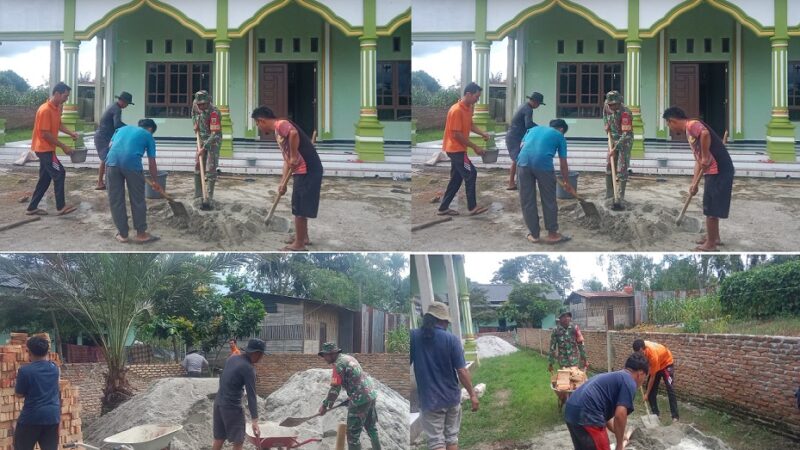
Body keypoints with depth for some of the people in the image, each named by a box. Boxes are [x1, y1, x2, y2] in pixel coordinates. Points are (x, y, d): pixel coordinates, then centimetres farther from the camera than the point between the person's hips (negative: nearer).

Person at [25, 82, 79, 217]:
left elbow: (58, 125, 20)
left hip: (47, 148, 10)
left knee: (45, 178, 11)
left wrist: (71, 133, 2)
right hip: (44, 148, -10)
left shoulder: (57, 108, 7)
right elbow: (45, 134, -23)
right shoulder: (45, 110, -23)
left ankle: (32, 208, 15)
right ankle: (61, 206, -4)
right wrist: (63, 146, -19)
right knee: (59, 174, -9)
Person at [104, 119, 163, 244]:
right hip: (132, 163, -3)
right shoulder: (148, 135, 21)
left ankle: (122, 234, 19)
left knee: (116, 201, 13)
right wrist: (155, 182, 31)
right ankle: (141, 234, 18)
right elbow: (152, 163, 21)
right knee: (138, 201, 11)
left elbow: (111, 145, 19)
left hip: (112, 162, 3)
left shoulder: (122, 128, 31)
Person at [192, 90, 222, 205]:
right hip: (201, 140, 7)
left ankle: (209, 197, -2)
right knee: (198, 167, 9)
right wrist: (195, 123, 3)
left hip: (213, 142, -7)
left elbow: (215, 134, -29)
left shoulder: (214, 113, -28)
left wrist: (204, 148, -30)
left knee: (210, 170, -7)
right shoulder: (196, 105, -6)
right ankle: (198, 195, 17)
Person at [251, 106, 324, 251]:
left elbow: (294, 133, -33)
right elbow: (287, 160, 23)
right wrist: (283, 184, 19)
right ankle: (303, 237, 35)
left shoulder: (281, 124, -9)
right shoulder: (278, 132, 21)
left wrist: (294, 157, -23)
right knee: (300, 206, 22)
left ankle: (299, 245, 3)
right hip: (303, 171, 10)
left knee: (299, 207, -3)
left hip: (307, 170, -10)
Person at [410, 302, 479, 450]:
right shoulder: (451, 339, -9)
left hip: (429, 399, -1)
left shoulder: (413, 336, -5)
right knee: (452, 437, 16)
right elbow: (462, 371, -10)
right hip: (452, 397, 1)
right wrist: (472, 394, -1)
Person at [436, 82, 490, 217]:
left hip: (458, 149, 10)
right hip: (455, 149, -10)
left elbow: (470, 125, 19)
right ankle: (472, 207, -1)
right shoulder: (456, 110, -23)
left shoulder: (468, 108, 7)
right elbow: (457, 134, -22)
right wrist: (475, 147, -18)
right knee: (470, 174, -8)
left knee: (456, 178, 11)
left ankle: (443, 208, 15)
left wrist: (482, 133, 0)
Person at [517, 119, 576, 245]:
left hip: (524, 162, 3)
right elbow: (563, 164, 20)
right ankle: (552, 234, 19)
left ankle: (534, 234, 20)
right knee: (549, 201, 12)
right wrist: (567, 183, 31)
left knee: (527, 201, 13)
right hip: (543, 163, -3)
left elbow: (522, 146, 20)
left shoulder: (533, 129, 31)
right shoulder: (559, 136, 20)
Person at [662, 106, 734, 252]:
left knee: (711, 208, -2)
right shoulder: (690, 132, 21)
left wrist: (706, 158, -24)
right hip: (714, 171, 10)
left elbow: (705, 133, -33)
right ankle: (714, 237, 35)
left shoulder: (692, 125, -9)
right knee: (711, 206, 22)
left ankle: (710, 244, 7)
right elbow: (698, 161, 23)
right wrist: (694, 184, 18)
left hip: (719, 170, -10)